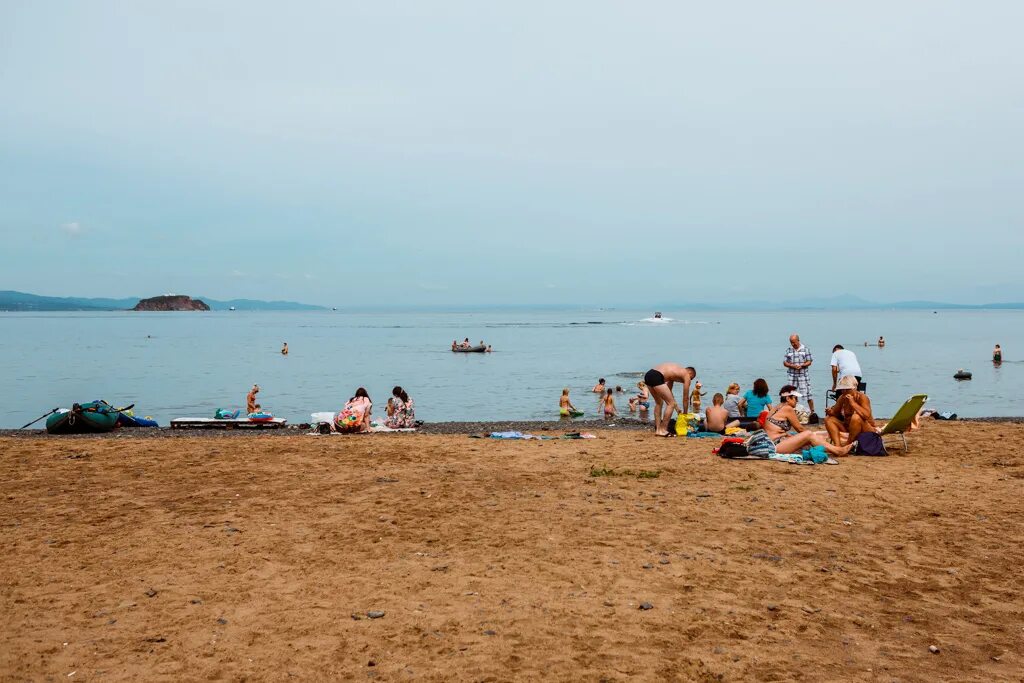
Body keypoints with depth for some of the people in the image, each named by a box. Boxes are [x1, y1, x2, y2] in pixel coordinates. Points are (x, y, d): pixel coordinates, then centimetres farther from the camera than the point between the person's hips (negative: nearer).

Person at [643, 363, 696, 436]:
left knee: (659, 403, 26)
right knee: (671, 404, 4)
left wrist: (677, 409, 43)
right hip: (656, 377, -9)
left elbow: (669, 392, 39)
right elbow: (686, 398, 16)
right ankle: (663, 430, 6)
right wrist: (685, 413, 30)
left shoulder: (674, 371, 34)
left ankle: (657, 429, 25)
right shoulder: (686, 375, 12)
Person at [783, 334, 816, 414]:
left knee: (808, 394, -4)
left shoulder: (805, 349, 2)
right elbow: (784, 363, 7)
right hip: (792, 376, 2)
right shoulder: (788, 350, 9)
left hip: (804, 375, -2)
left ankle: (812, 411, 4)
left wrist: (802, 365, -17)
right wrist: (792, 366, -11)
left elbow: (809, 362, 1)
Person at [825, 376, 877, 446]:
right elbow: (836, 412, 12)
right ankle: (838, 445, -24)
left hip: (868, 431, -7)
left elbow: (867, 416, -33)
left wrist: (853, 403, -32)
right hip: (849, 428, 7)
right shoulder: (842, 398, -1)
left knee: (856, 417, -35)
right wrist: (831, 412, -12)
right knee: (829, 419, -6)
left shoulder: (862, 397, -17)